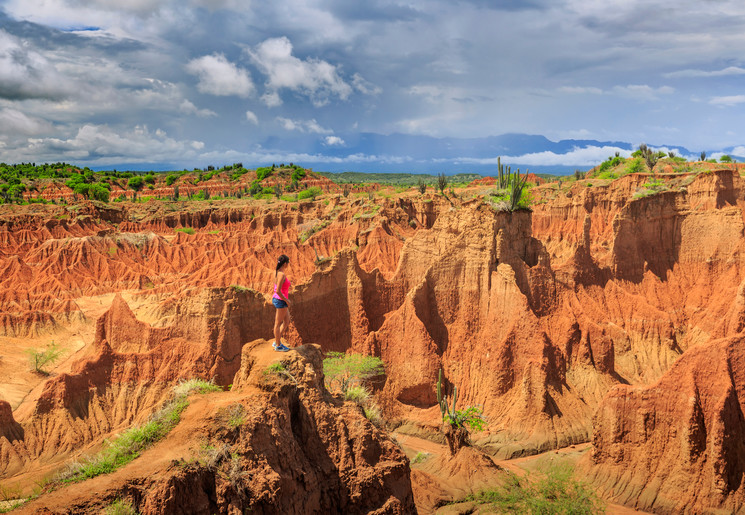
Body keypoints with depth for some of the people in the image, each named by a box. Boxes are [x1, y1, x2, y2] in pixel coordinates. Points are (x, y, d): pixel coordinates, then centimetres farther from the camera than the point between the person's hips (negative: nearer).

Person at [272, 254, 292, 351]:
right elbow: (278, 291, -26)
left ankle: (276, 342, 24)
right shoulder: (282, 275, -22)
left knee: (287, 322, 18)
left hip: (276, 299, 9)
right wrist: (286, 300, -14)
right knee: (278, 323, 4)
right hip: (281, 301, -9)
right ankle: (278, 345, 17)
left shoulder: (276, 272, 6)